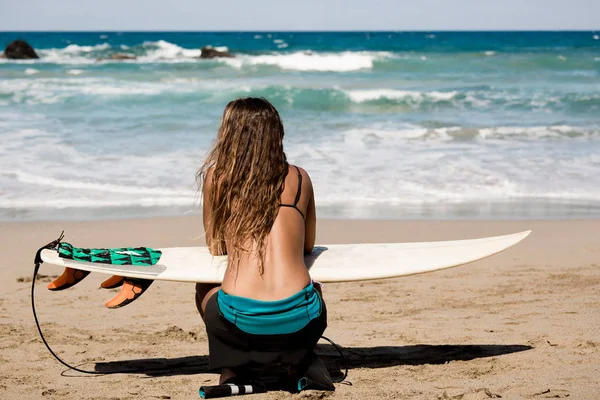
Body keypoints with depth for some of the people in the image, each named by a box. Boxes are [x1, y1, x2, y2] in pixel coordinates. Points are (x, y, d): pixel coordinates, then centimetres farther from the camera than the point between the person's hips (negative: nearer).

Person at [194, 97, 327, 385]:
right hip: (299, 319, 1)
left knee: (205, 289, 35)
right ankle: (301, 359, 15)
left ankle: (229, 368, 15)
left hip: (240, 320, -1)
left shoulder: (216, 176, 7)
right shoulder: (299, 178, 12)